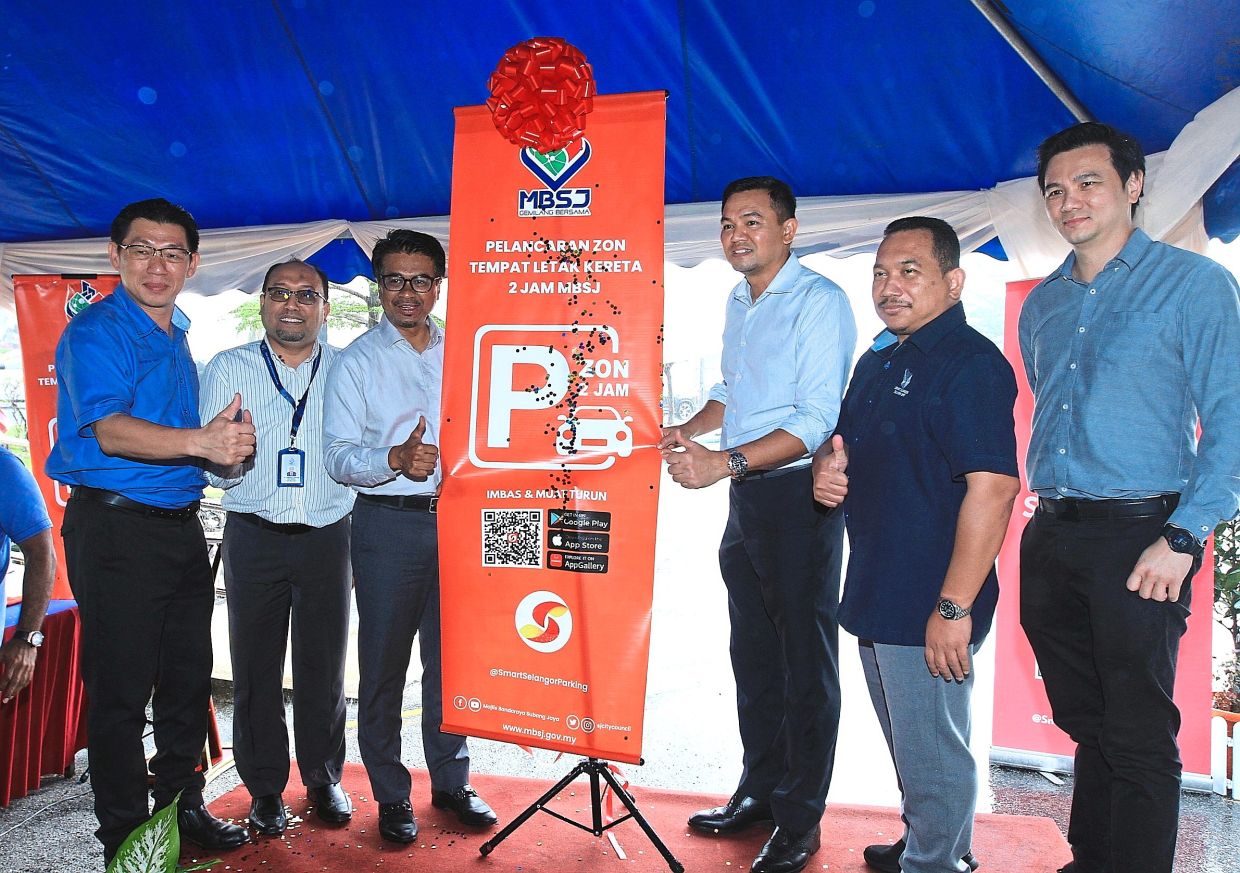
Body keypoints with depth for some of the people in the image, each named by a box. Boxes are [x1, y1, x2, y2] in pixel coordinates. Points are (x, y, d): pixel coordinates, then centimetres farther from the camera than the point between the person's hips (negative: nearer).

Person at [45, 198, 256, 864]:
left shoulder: (178, 337, 16)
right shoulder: (96, 332, -8)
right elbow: (109, 429, -23)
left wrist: (228, 446, 5)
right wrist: (199, 441, -38)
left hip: (181, 526, 8)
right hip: (116, 527, -7)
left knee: (189, 678, 15)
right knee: (121, 689, 1)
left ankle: (181, 805, 30)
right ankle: (126, 835, 16)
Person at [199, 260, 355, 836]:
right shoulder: (229, 368, 4)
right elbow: (215, 470, -2)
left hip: (327, 536, 0)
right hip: (254, 536, 0)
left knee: (325, 665, 8)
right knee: (255, 666, 6)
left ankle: (323, 778, 26)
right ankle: (265, 788, 24)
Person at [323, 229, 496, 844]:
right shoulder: (356, 361, 2)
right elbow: (339, 457, -5)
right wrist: (395, 459, -22)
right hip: (389, 523, -3)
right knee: (384, 663, 5)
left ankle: (451, 781, 26)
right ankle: (391, 794, 20)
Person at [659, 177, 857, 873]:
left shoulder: (819, 301, -13)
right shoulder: (739, 302, 14)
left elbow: (817, 420, -21)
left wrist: (726, 462, -26)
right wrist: (688, 430, 8)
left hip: (800, 496, -8)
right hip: (747, 496, 8)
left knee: (805, 661, 4)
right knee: (753, 652, 17)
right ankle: (759, 790, 33)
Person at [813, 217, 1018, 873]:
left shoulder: (970, 363, -16)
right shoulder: (878, 359, 13)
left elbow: (993, 486, -24)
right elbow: (844, 442, 24)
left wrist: (954, 607, -25)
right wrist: (826, 465, -1)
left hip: (929, 606, -9)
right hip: (874, 595, 9)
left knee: (931, 754, 5)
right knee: (907, 745, 24)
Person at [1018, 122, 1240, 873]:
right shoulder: (1042, 305, 15)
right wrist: (1050, 510, 12)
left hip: (1138, 537, -6)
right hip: (1051, 541, 6)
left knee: (1139, 736, 2)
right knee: (1085, 722, 16)